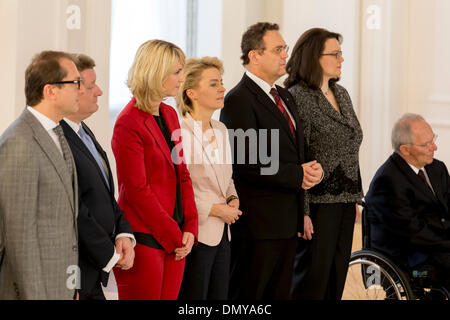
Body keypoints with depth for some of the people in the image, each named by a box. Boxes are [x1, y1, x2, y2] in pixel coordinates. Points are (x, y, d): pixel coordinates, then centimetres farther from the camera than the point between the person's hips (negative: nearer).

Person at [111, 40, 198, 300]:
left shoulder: (170, 115, 13)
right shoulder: (129, 123, -12)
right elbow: (137, 190, -14)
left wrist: (190, 228, 3)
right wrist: (174, 236, -11)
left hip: (176, 238, 7)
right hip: (144, 238, -7)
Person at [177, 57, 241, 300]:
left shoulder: (220, 130, 11)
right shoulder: (180, 132, -15)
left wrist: (233, 199, 3)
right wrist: (215, 209, -15)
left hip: (221, 234, 8)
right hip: (194, 234, -8)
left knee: (219, 296, 11)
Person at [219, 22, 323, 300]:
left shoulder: (285, 97, 17)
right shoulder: (239, 100, -13)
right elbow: (248, 165, -21)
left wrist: (312, 168, 0)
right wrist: (297, 176, -15)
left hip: (288, 220, 9)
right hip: (258, 223, -9)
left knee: (280, 294, 12)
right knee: (247, 295, -2)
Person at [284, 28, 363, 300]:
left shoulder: (341, 94, 14)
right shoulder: (298, 97, -12)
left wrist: (355, 199, 18)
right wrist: (302, 211, -19)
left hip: (344, 204, 8)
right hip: (318, 203, -8)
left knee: (337, 280, 9)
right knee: (312, 281, -5)